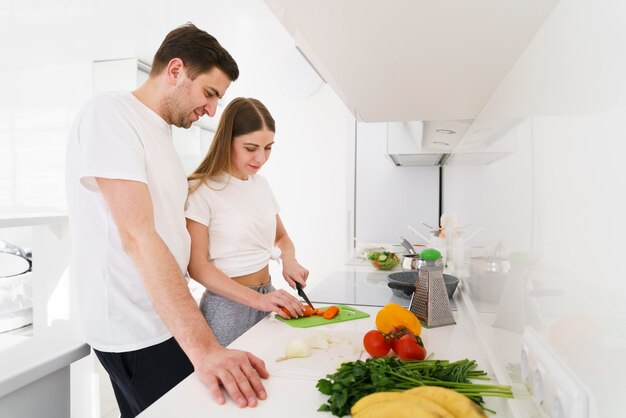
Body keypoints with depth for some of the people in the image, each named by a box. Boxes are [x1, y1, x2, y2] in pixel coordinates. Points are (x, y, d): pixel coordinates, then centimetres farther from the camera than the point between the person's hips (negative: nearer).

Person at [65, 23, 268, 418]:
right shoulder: (108, 113, -15)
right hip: (138, 335, -8)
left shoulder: (160, 132, 13)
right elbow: (137, 236, -27)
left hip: (166, 322, 9)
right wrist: (202, 347, -32)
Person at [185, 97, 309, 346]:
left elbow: (281, 237, 16)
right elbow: (198, 267, -16)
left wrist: (289, 261, -6)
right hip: (228, 305, -6)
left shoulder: (260, 184, 6)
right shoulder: (201, 190, -13)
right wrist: (256, 299, -25)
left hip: (265, 298, 6)